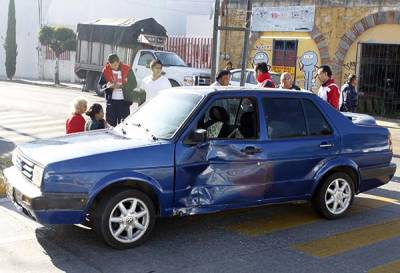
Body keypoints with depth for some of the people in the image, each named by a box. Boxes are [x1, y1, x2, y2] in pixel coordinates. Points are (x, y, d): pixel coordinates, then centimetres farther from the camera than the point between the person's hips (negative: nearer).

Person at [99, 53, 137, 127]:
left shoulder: (127, 69, -3)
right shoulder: (106, 70, 1)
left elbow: (134, 84, -1)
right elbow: (100, 85, 6)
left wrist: (122, 86, -17)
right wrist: (107, 85, -17)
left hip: (124, 101, -1)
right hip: (111, 101, 1)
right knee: (110, 123, 4)